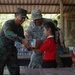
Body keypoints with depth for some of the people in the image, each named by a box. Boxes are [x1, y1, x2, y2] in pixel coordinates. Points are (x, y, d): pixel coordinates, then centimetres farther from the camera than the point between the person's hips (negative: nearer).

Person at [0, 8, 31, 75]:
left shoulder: (20, 28, 6)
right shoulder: (8, 23, -18)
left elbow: (22, 38, 9)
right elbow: (8, 33, -38)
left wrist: (28, 45, -13)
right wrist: (22, 39, -51)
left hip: (11, 51, 7)